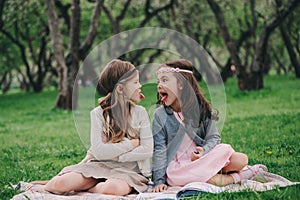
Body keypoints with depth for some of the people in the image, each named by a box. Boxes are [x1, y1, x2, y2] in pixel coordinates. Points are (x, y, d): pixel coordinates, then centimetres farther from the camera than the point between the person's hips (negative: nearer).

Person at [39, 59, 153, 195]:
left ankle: (83, 188, -9)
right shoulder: (98, 113, 0)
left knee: (114, 188, -37)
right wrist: (131, 143, -10)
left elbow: (147, 150, -4)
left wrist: (117, 156, -11)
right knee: (62, 183, -25)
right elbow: (98, 151, -11)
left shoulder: (140, 113, 4)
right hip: (100, 167, 0)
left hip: (129, 170, 0)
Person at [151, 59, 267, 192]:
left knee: (242, 160, -20)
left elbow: (214, 137, 2)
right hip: (177, 165, -1)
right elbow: (159, 149, -6)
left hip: (201, 158, 1)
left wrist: (204, 150, -21)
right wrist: (159, 180, -14)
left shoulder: (201, 108, 1)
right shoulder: (160, 115, -4)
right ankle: (237, 177, -17)